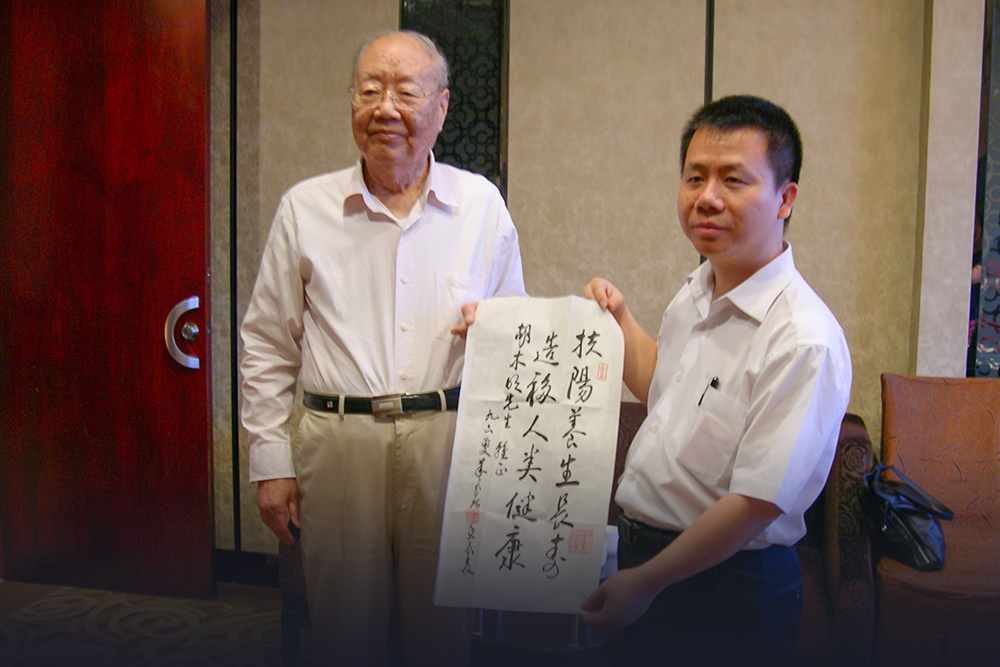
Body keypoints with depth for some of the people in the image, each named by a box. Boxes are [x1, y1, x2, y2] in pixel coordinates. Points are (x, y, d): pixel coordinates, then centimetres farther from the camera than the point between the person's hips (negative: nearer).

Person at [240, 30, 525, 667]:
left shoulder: (482, 203, 5)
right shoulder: (305, 207, 4)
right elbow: (267, 347, 7)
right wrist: (271, 462, 3)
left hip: (450, 441, 1)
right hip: (338, 442, 0)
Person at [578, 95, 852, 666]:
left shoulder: (804, 341, -26)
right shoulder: (697, 293, 1)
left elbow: (757, 504, -25)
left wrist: (643, 583, -17)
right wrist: (619, 317, 9)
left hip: (727, 589, -7)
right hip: (641, 548, 7)